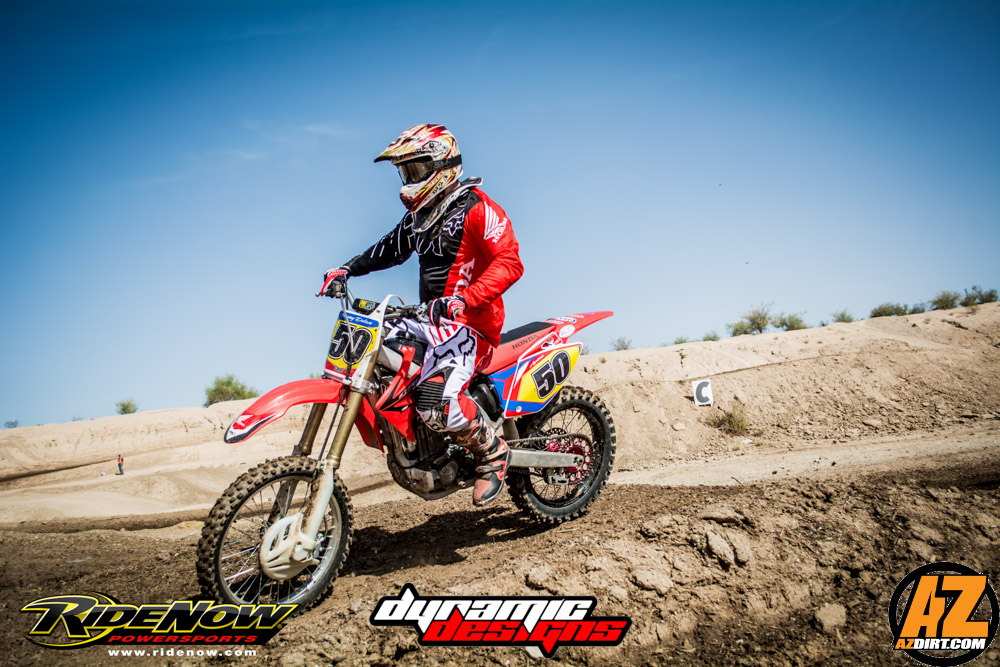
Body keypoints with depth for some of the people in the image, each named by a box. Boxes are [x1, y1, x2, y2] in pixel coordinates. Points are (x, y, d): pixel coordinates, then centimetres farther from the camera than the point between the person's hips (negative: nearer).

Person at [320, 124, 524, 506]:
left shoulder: (475, 208, -10)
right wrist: (347, 269, 18)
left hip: (471, 321, -10)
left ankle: (493, 453, -3)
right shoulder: (420, 216, 17)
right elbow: (391, 249, 32)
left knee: (436, 400, -31)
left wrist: (464, 299, -36)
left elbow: (510, 263, -22)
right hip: (435, 320, 10)